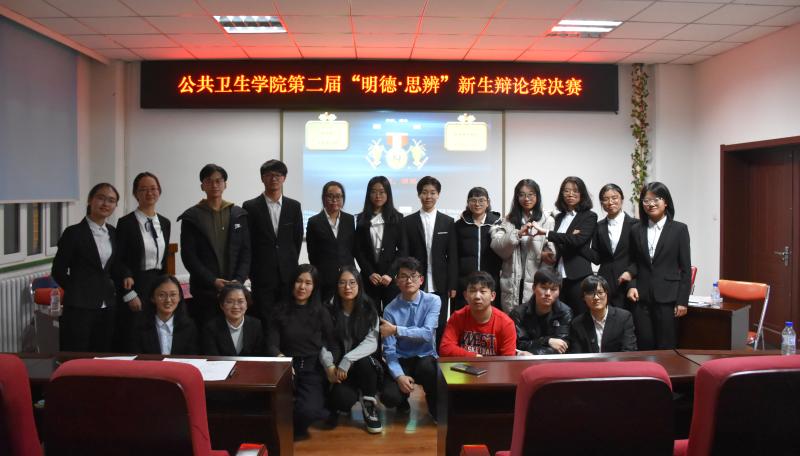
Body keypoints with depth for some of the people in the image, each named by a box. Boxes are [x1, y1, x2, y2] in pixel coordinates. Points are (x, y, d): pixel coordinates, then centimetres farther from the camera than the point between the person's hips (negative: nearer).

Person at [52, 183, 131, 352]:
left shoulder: (113, 233, 9)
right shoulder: (74, 233, -8)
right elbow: (58, 271, -3)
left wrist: (124, 278, -2)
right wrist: (78, 292, 0)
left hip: (107, 306, 6)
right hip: (79, 307, -5)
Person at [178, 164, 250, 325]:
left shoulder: (239, 215, 9)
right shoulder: (192, 217, 3)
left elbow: (246, 251, 6)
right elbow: (188, 256, -3)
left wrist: (239, 280, -9)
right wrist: (213, 281, -13)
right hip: (203, 290, -2)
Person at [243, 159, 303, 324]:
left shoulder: (294, 206, 7)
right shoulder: (250, 207, 0)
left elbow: (298, 239, 11)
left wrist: (291, 265, 8)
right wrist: (252, 272, 0)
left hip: (288, 275, 2)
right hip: (262, 276, -2)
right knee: (264, 321, 0)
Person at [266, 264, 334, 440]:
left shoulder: (321, 313, 7)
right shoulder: (281, 310, 6)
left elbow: (331, 345, 8)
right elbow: (272, 345, 0)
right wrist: (281, 359, -21)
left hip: (313, 369, -1)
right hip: (288, 368, 1)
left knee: (307, 410, -29)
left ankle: (295, 429, 9)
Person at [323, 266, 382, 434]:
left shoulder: (368, 310, -2)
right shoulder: (329, 311, -2)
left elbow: (371, 343, -14)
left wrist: (347, 360, -27)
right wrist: (329, 366, -26)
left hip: (363, 366, 0)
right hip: (339, 371, 0)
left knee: (365, 361, -34)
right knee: (343, 398, -28)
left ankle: (369, 408, -11)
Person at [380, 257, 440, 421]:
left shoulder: (433, 301, -8)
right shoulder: (390, 309, -7)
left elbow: (427, 333, -20)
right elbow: (389, 349, -10)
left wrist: (396, 330, -24)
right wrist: (399, 376, -25)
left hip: (426, 358, -1)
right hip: (401, 361, 1)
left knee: (427, 366, -37)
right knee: (389, 397, -26)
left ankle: (436, 406, -3)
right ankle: (403, 400, 16)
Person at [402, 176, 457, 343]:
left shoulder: (448, 222, 6)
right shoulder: (408, 222, 4)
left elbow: (452, 256, 4)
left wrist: (452, 285, -1)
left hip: (440, 285, 1)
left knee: (440, 327, 5)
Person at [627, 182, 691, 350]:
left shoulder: (679, 229, 0)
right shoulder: (637, 231, 9)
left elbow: (685, 268, -1)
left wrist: (682, 300, -6)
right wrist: (632, 285, -3)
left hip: (667, 298, -3)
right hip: (641, 298, 3)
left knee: (666, 347, 3)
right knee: (644, 346, 5)